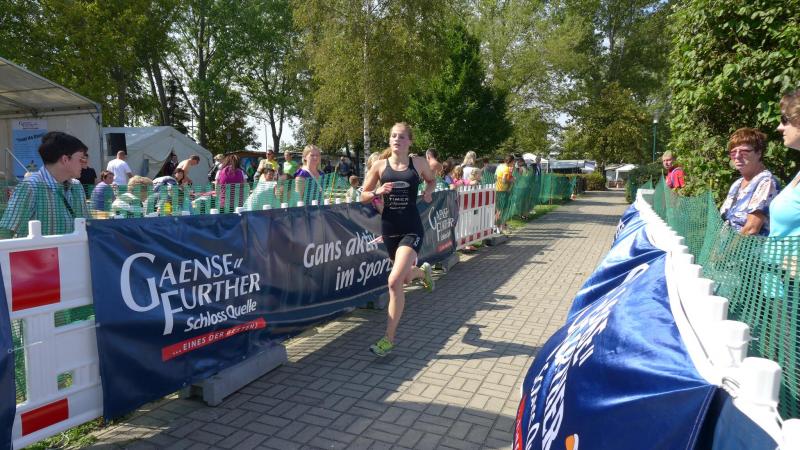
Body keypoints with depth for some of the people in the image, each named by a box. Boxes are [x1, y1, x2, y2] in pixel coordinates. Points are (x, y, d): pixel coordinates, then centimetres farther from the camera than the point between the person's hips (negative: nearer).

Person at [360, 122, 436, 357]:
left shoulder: (419, 163, 0)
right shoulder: (380, 165, 1)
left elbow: (432, 180, 21)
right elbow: (363, 196, 6)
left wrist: (428, 191, -1)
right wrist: (378, 191, -15)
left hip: (411, 229, -3)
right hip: (389, 229, 3)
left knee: (394, 281, -18)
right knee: (405, 278, 21)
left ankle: (389, 338, -3)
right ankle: (423, 271, 60)